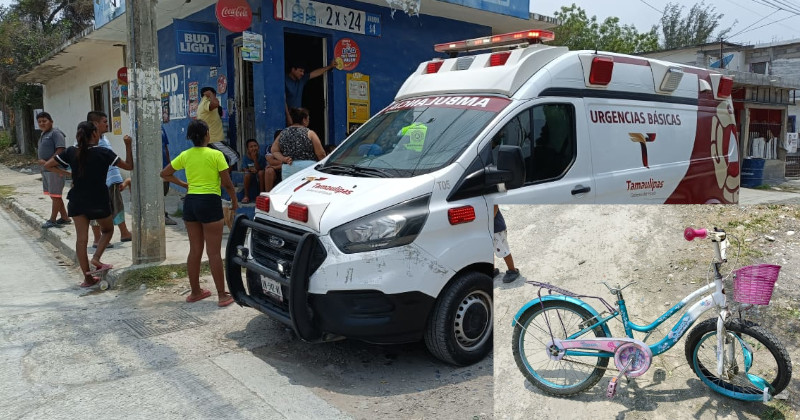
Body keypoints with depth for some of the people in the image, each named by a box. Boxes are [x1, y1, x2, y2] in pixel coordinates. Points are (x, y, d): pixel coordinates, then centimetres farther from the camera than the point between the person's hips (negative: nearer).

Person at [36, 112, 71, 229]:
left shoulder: (56, 133, -11)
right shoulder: (43, 135, 17)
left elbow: (60, 150, -20)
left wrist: (48, 162, -19)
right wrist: (42, 162, 9)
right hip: (45, 169, 10)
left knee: (55, 195, -2)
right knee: (53, 195, 13)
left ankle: (52, 220, 5)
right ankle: (65, 218, 20)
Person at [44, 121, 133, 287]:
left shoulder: (71, 152, -1)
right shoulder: (104, 153, -11)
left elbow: (48, 165, 6)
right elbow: (129, 166, -6)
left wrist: (64, 173, 15)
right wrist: (128, 146, 0)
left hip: (77, 201, 3)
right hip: (99, 201, -3)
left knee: (81, 238, 6)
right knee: (108, 230, 22)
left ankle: (87, 276, 8)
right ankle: (96, 257, 1)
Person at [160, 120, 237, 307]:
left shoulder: (185, 155, 6)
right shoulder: (216, 155, -9)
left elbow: (165, 174, 14)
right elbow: (227, 183, -8)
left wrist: (184, 184, 17)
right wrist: (234, 201, 7)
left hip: (190, 202, 5)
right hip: (210, 202, -5)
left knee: (195, 250, 15)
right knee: (214, 253, -2)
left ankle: (195, 292, 24)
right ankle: (222, 295, 3)